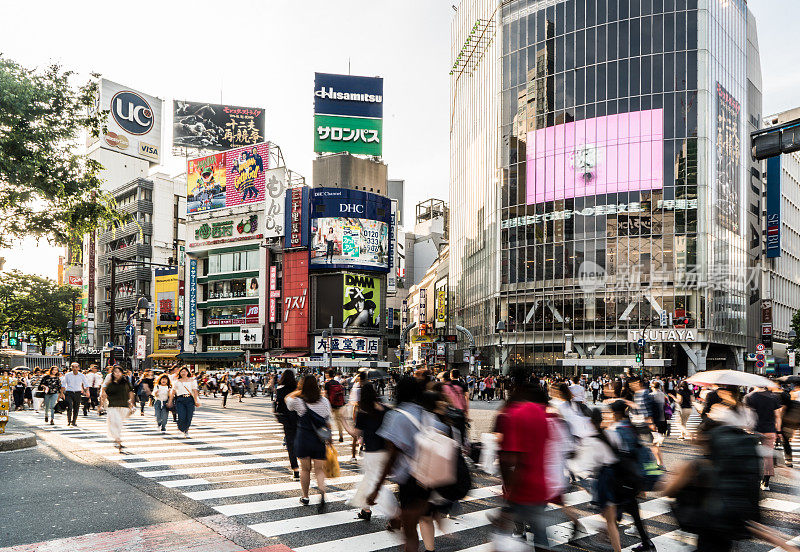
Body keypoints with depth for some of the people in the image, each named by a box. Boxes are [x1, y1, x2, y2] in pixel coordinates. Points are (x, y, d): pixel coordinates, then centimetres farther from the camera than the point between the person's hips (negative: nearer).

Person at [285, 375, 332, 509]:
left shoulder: (299, 402, -10)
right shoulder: (324, 401, -3)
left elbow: (288, 398, 12)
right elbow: (328, 422, 2)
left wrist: (298, 392, 12)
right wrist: (327, 439, 10)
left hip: (303, 439, -1)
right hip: (319, 441, 1)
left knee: (305, 469, 14)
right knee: (319, 470, 6)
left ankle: (305, 497, 26)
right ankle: (322, 492, -17)